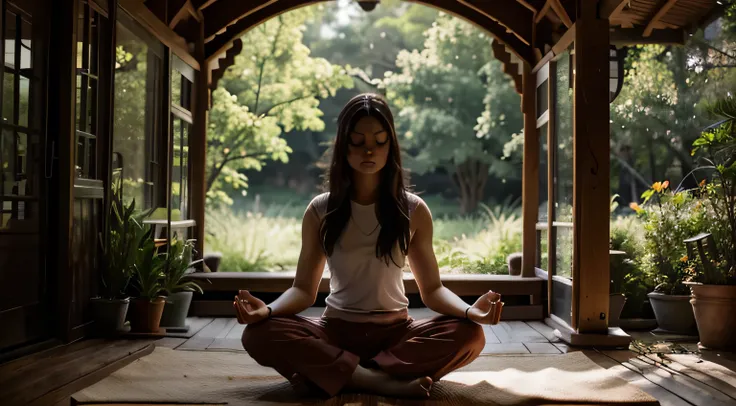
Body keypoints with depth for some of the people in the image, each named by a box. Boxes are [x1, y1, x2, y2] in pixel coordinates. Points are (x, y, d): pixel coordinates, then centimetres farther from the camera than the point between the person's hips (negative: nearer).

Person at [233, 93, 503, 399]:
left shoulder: (413, 210, 0)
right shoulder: (320, 211, 0)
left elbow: (431, 289, 0)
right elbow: (304, 289, 0)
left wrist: (469, 310, -22)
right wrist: (269, 309, -22)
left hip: (395, 331, 1)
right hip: (335, 330, 0)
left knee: (469, 335, -28)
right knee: (258, 334, -28)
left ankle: (327, 372, -27)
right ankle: (387, 382, -31)